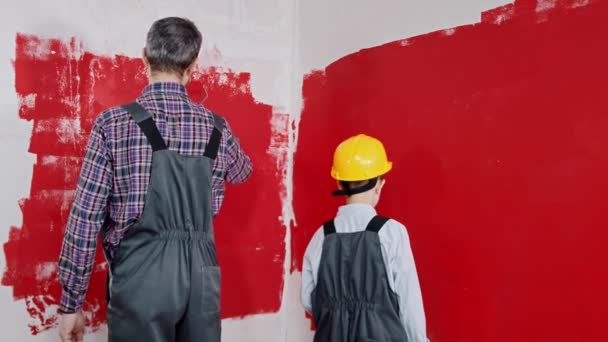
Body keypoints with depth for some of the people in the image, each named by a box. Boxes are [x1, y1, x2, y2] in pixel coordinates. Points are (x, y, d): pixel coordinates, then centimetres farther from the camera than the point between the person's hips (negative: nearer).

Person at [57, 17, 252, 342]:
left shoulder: (114, 123, -7)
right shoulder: (216, 127, 2)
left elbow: (86, 216, -7)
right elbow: (243, 171, 24)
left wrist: (71, 302, 2)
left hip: (142, 274, -3)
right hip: (201, 273, 3)